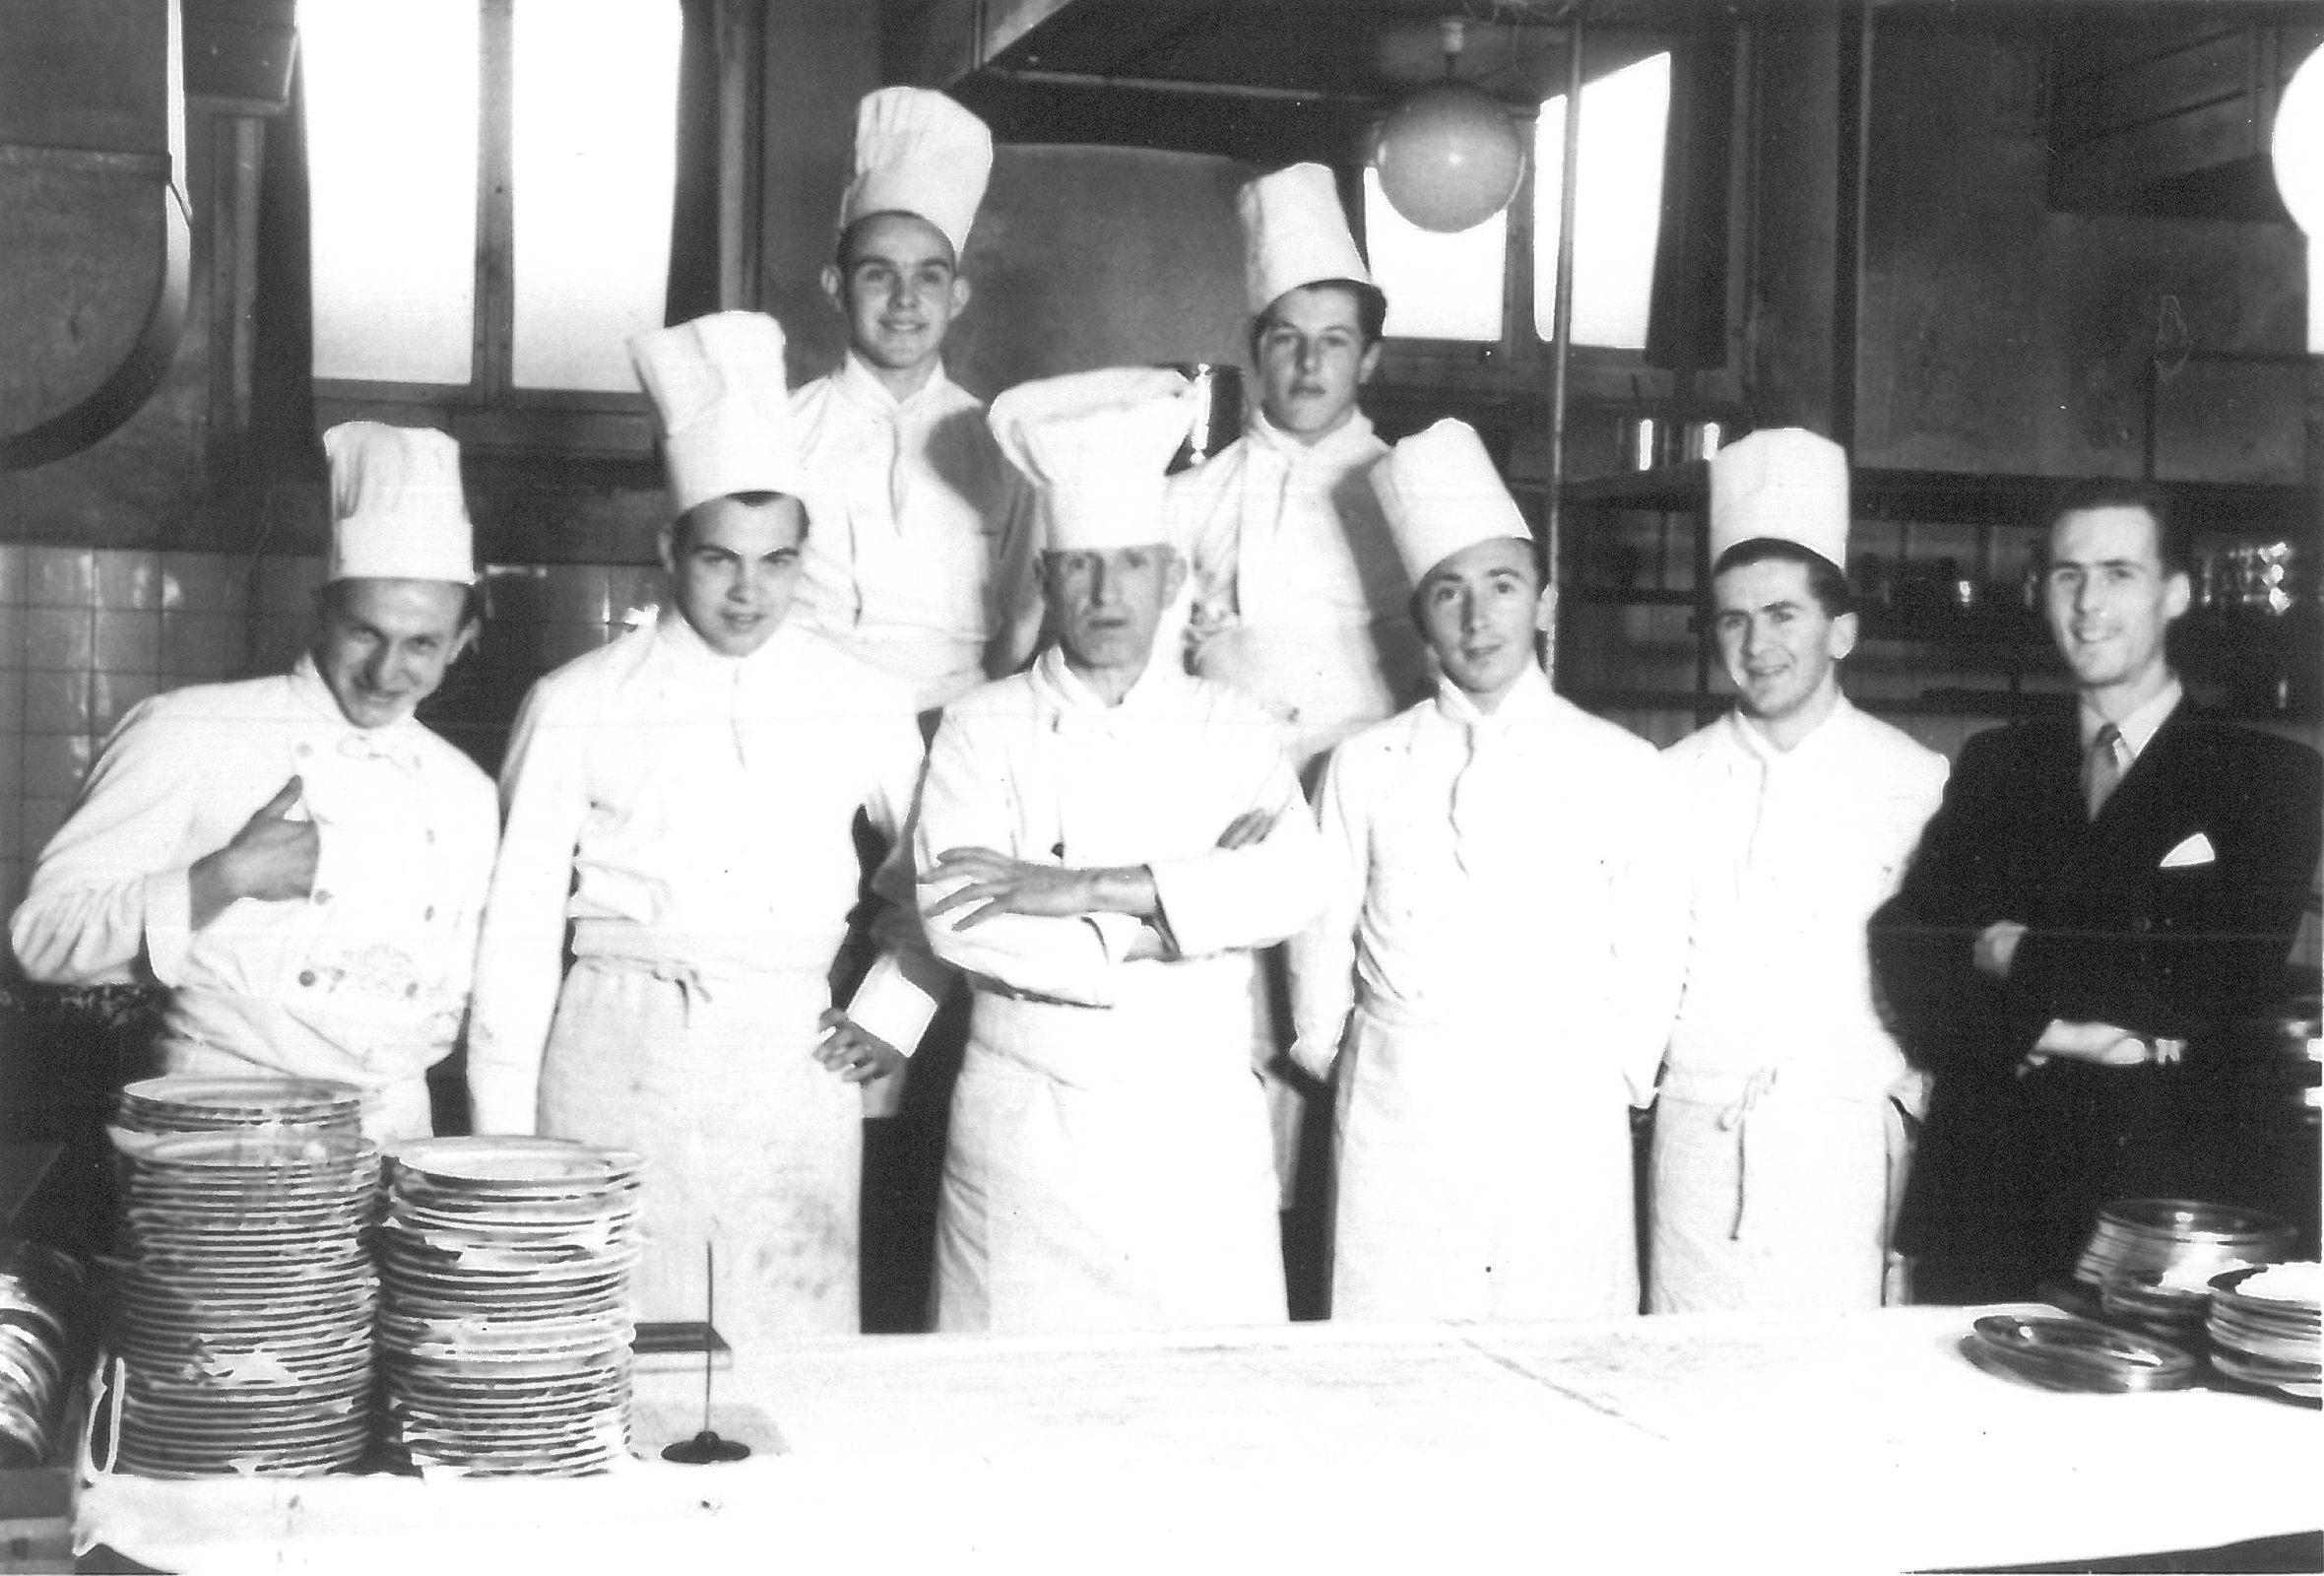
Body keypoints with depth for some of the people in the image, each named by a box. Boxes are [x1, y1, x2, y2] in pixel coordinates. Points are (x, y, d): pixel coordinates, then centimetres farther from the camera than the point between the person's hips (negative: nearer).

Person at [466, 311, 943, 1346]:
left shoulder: (865, 709, 8)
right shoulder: (577, 706, 4)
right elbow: (520, 918, 6)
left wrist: (895, 1007, 8)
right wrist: (503, 1135, 5)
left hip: (794, 1066, 1)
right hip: (617, 1058, -1)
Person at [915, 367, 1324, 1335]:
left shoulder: (1233, 730, 10)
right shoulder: (984, 732, 4)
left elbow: (1291, 887, -8)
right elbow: (957, 921, -11)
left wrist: (1080, 890, -15)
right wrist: (1185, 913, -10)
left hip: (1204, 1130, 2)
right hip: (1031, 1135, -1)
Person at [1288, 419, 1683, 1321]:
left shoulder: (1623, 770, 3)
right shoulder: (1365, 770, 4)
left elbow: (1647, 961, 8)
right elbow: (1322, 945, 10)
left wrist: (1622, 1080, 10)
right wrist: (1330, 1058, 16)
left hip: (1565, 1127, 0)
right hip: (1399, 1128, 0)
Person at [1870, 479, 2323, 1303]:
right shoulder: (1993, 765, 13)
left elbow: (2229, 980, -11)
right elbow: (1904, 953, 0)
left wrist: (2024, 960, -5)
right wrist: (2050, 1030, -15)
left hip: (2167, 1201, -2)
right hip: (1985, 1200, 3)